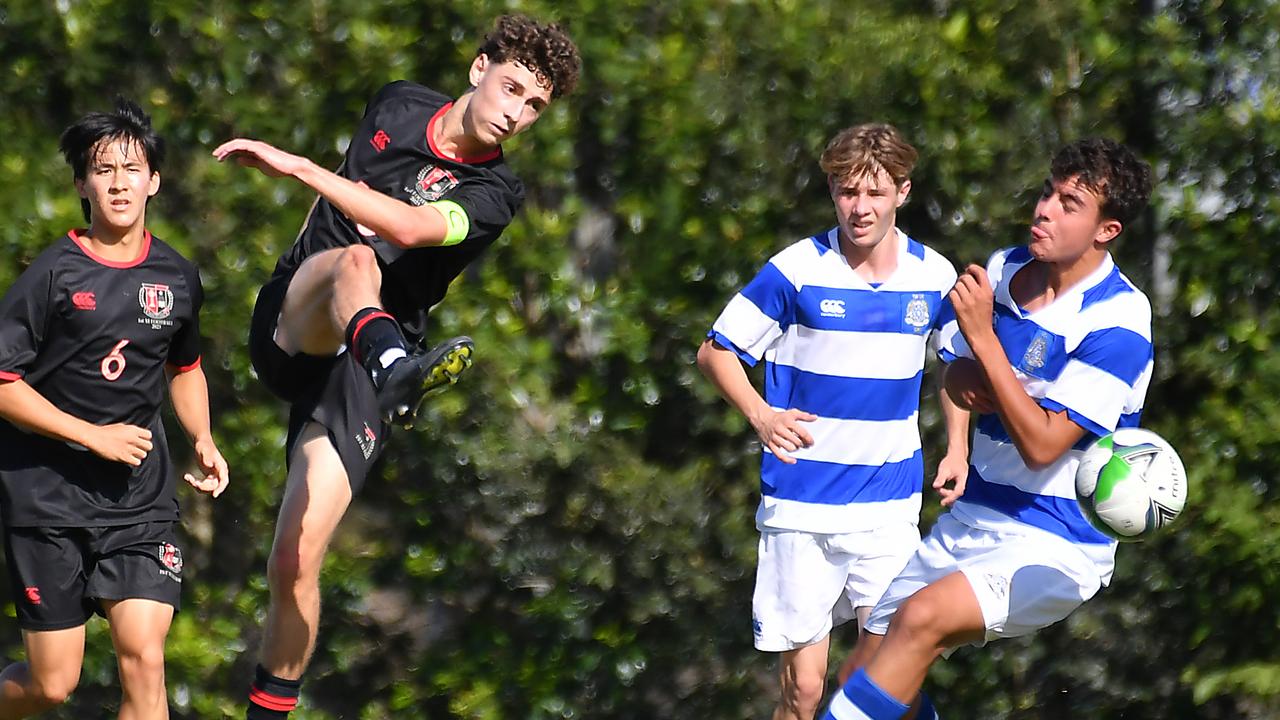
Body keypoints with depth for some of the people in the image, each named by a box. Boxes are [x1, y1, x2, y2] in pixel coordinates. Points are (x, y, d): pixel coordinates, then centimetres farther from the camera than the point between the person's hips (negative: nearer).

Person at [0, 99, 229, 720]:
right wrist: (95, 436, -14)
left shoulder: (177, 278, 6)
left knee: (144, 660, -13)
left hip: (141, 497, 3)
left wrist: (203, 441, 9)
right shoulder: (54, 273, -8)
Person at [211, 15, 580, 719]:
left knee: (294, 565, -12)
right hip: (290, 324, 1)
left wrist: (297, 166, -27)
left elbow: (410, 226, -22)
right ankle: (396, 369, -69)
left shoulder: (495, 193, -3)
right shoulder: (397, 104, 9)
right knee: (357, 261, -35)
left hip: (353, 371, -1)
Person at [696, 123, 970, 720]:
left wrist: (957, 449, 10)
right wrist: (761, 416, -17)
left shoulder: (935, 277, 2)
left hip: (892, 508, 3)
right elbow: (715, 351, 0)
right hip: (802, 508, -3)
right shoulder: (796, 272, -9)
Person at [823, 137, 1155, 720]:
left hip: (1053, 547, -8)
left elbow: (1042, 444, -23)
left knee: (921, 618, -30)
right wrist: (965, 378, -9)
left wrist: (983, 337, -25)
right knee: (874, 667, 6)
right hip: (970, 519, 8)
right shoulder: (1003, 269, 3)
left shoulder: (1117, 323, -19)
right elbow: (956, 375, 17)